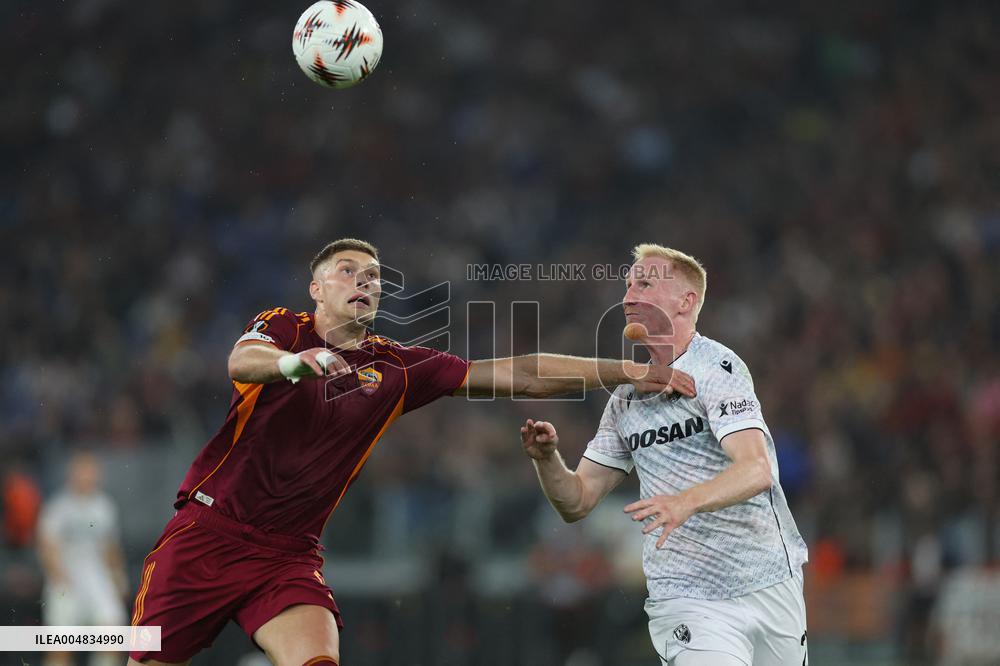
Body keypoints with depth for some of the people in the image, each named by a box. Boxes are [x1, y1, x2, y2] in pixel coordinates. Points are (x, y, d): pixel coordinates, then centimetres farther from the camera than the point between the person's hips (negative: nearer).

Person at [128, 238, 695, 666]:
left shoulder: (396, 369, 7)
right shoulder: (282, 328, 2)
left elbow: (518, 376, 3)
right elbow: (241, 361, -22)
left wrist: (627, 371, -5)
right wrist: (296, 361, -45)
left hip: (288, 554, 2)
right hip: (209, 531, -2)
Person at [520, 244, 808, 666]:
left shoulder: (716, 368, -8)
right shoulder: (626, 395, 11)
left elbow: (757, 470, -24)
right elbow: (577, 502, 14)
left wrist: (687, 501, -40)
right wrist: (547, 459, -7)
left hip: (771, 583, -2)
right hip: (685, 597, 2)